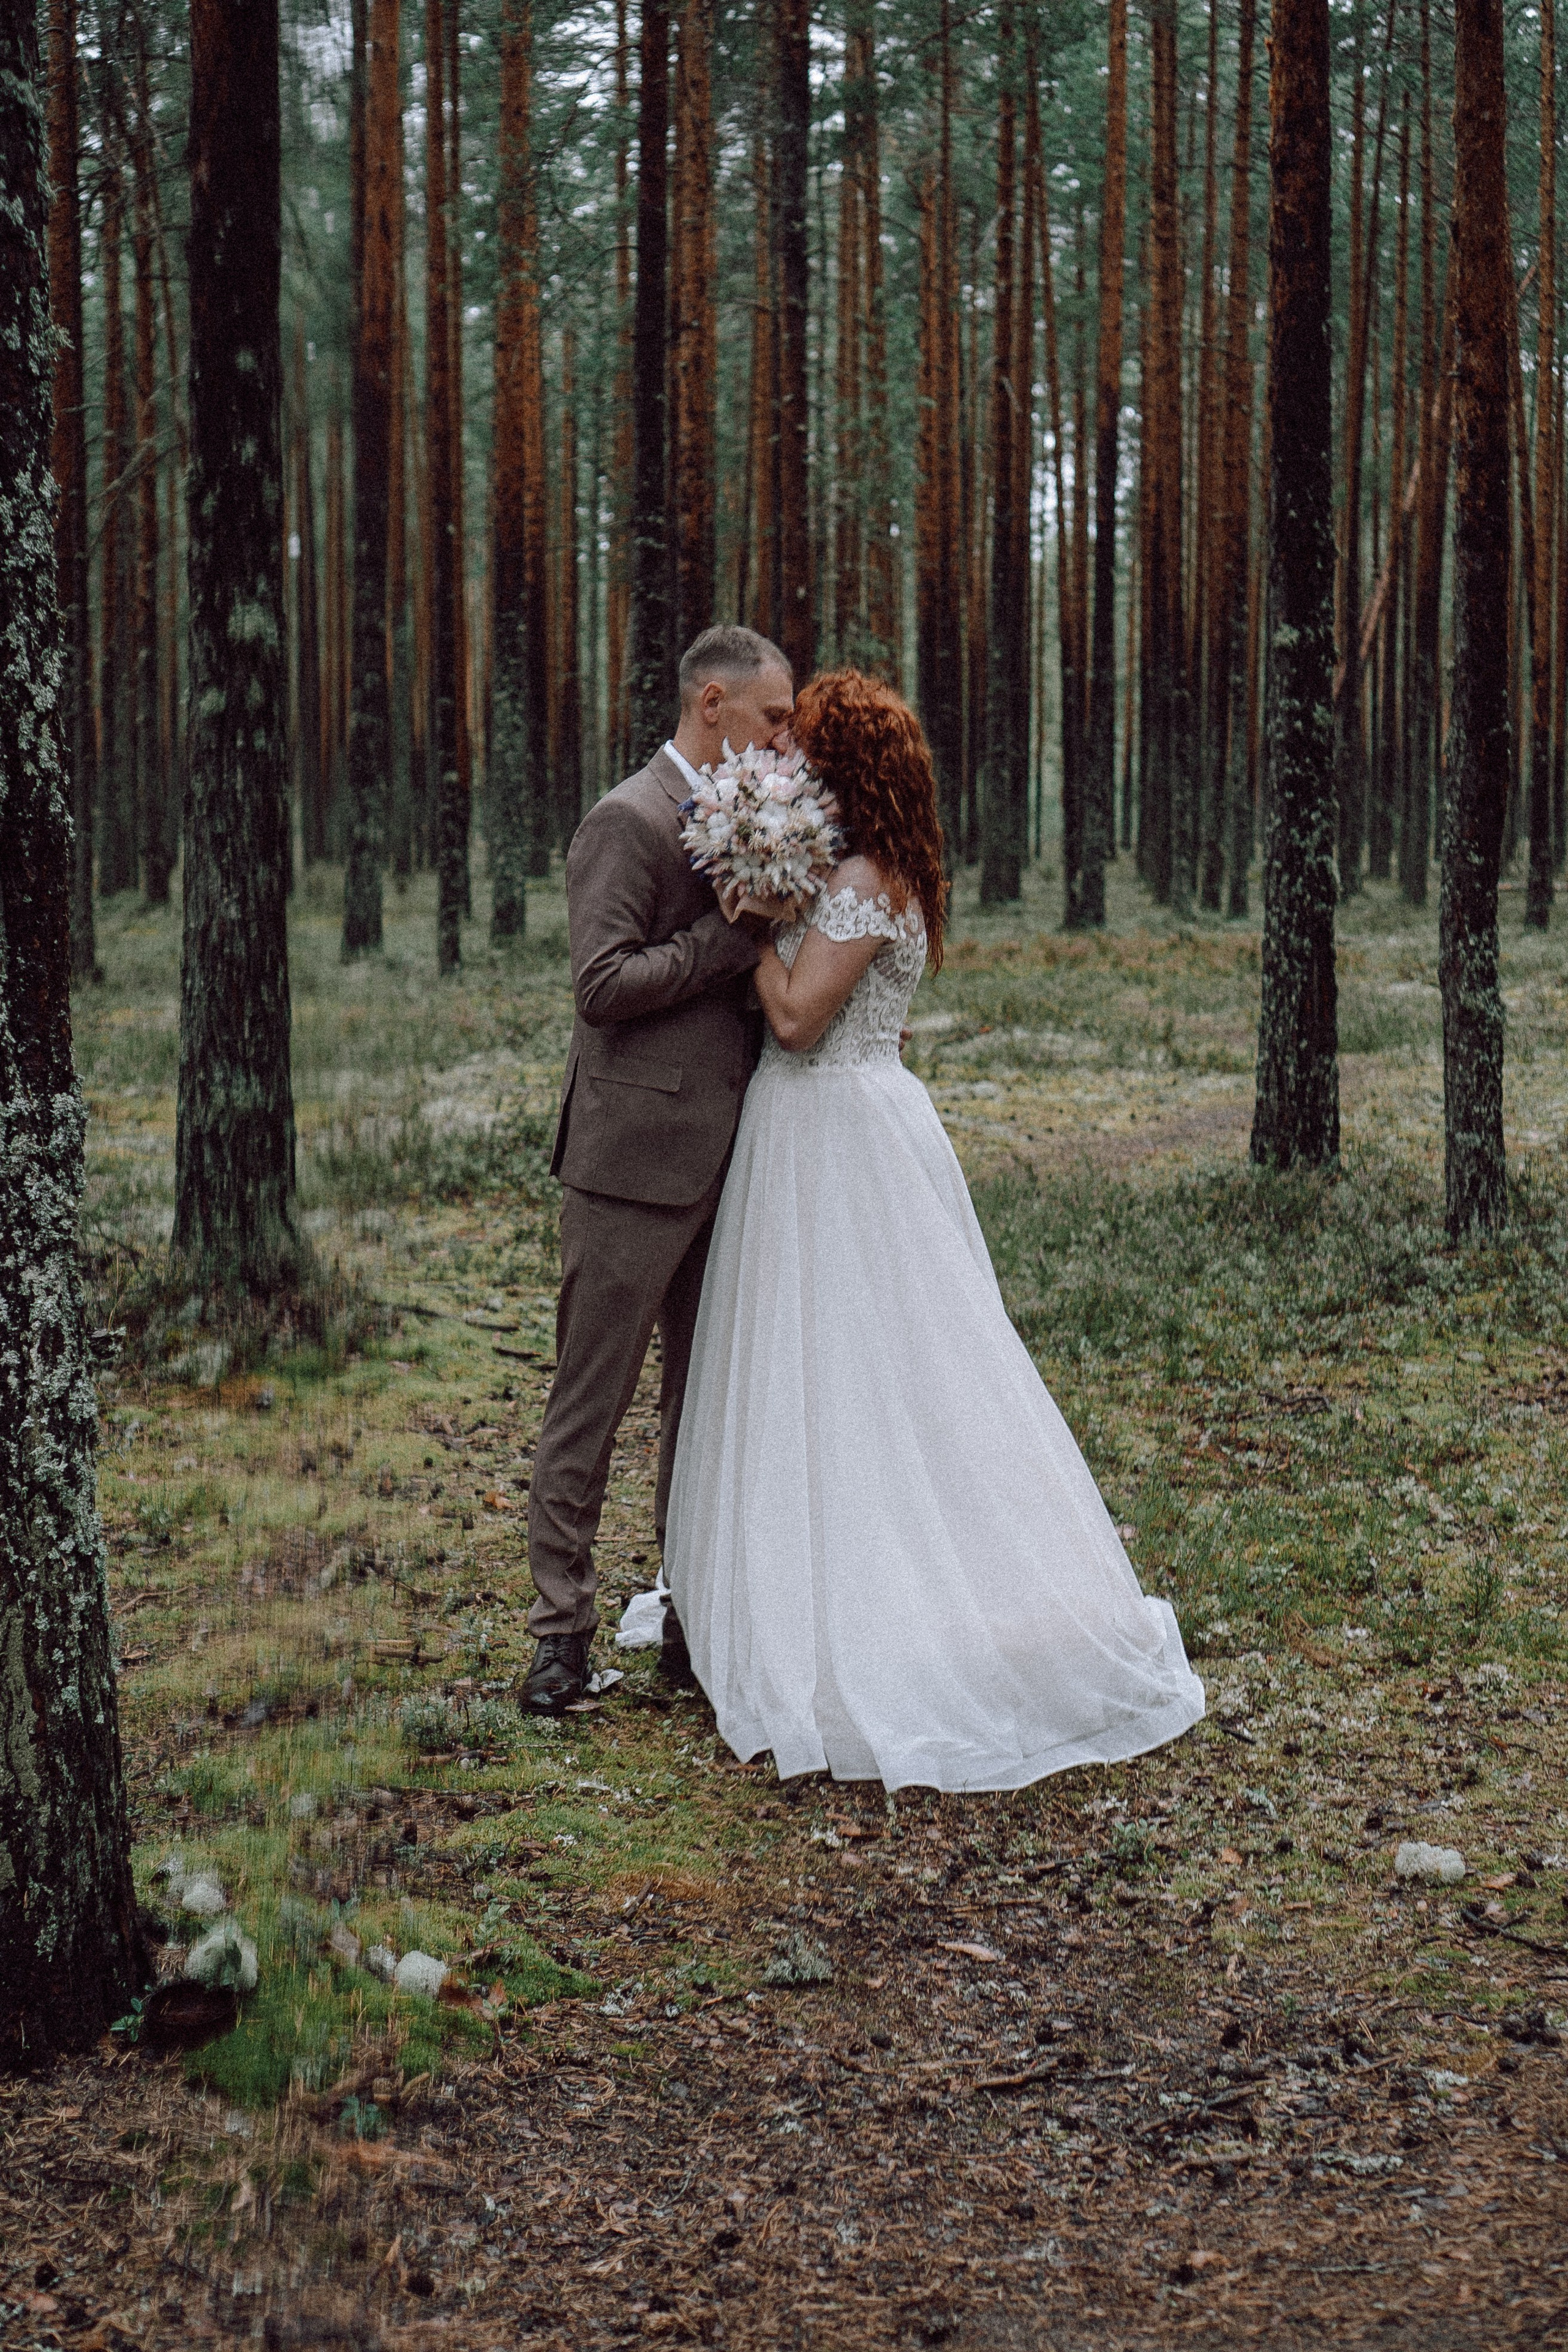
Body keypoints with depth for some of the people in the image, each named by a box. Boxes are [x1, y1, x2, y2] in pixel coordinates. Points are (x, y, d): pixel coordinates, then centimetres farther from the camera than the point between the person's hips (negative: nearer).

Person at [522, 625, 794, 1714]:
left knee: (706, 1398, 14)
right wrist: (738, 931, -17)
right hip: (638, 1156, -9)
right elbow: (603, 984, -20)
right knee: (593, 1400, -1)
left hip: (722, 1160, 9)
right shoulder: (630, 820, -12)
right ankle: (564, 1629, 7)